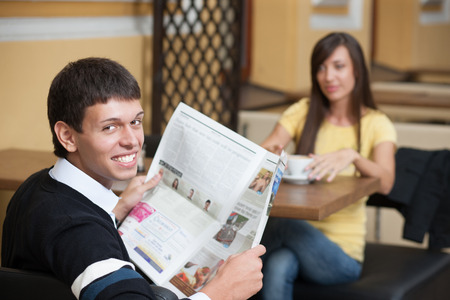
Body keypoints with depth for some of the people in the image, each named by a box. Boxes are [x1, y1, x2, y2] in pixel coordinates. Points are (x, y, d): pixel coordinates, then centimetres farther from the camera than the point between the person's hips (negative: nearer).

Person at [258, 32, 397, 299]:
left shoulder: (377, 124, 0)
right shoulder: (303, 112, 8)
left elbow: (385, 182, -18)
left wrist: (352, 155, -39)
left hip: (343, 252, -2)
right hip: (297, 236, 2)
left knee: (287, 224, -34)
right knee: (279, 266, -35)